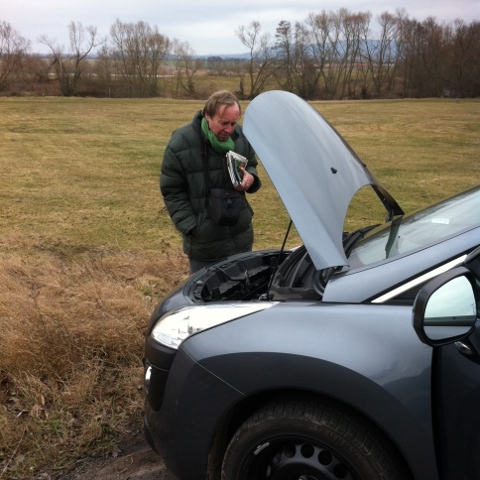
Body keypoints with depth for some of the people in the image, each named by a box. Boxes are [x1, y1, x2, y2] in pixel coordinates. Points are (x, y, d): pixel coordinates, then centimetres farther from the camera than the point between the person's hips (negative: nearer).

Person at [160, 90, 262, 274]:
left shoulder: (241, 137, -4)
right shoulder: (180, 144, -15)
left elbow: (251, 166, 15)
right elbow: (172, 192, -8)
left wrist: (251, 178, -11)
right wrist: (192, 228, -13)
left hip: (241, 237, 4)